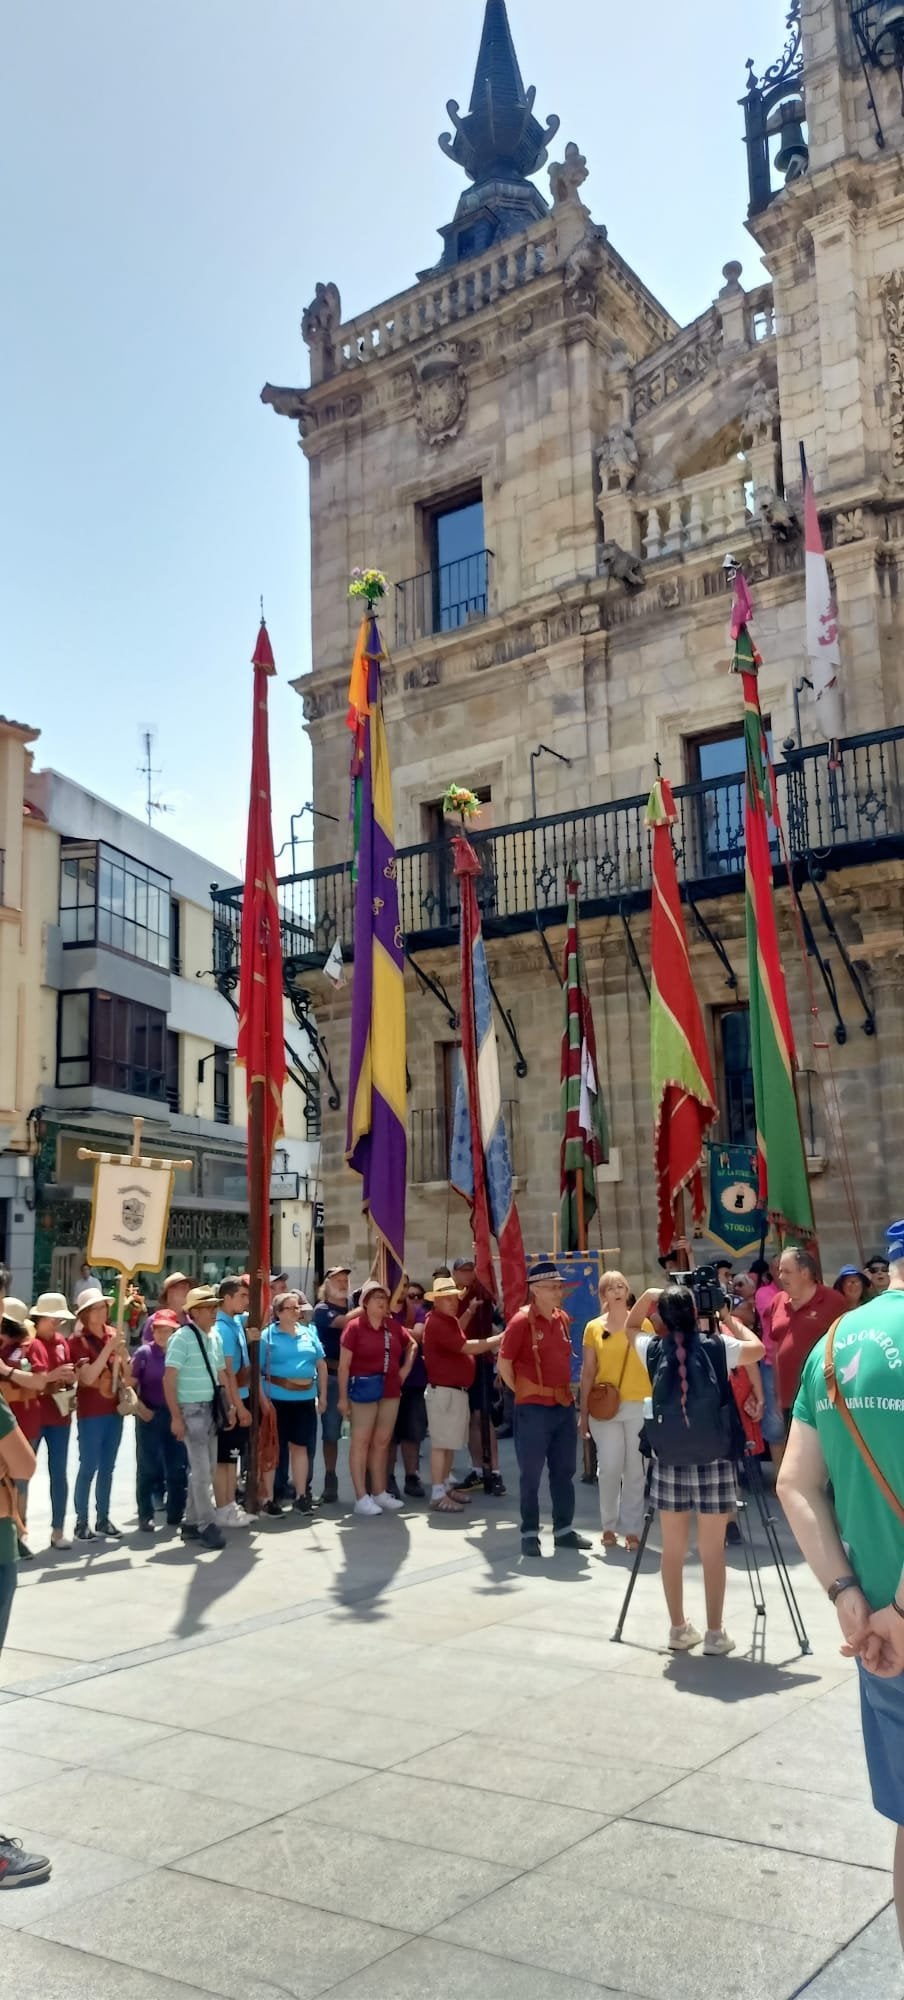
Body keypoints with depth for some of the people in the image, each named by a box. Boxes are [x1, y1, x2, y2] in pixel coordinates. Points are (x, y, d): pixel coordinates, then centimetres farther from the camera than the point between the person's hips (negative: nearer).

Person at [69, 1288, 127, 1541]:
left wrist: (122, 1351, -9)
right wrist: (108, 1348, -24)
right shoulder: (77, 1340, -9)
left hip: (115, 1409, 5)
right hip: (91, 1413, -5)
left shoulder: (113, 1334, 6)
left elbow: (127, 1372, 11)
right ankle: (81, 1522, 7)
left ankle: (103, 1518, 21)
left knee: (108, 1467, 12)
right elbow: (88, 1377, -20)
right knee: (88, 1467, -2)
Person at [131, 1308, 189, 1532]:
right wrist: (140, 1408, -15)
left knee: (177, 1467, 8)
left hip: (175, 1415, 3)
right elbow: (130, 1385, -4)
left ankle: (175, 1514, 19)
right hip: (150, 1415, -3)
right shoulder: (144, 1353, -3)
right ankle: (146, 1516, 11)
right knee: (148, 1467, 3)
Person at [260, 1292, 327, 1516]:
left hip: (305, 1398, 4)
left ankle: (301, 1495, 17)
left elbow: (321, 1365, 13)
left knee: (301, 1446, 9)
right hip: (276, 1398, -4)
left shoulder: (309, 1332, 10)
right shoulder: (268, 1335, -3)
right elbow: (257, 1369, -6)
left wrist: (322, 1395, 10)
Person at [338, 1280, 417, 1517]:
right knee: (361, 1441, 0)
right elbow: (344, 1365, -11)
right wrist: (343, 1397, -12)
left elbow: (412, 1345, 24)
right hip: (364, 1388, -6)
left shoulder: (393, 1326, 6)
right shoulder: (355, 1326, -10)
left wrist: (406, 1369, 11)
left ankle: (379, 1493, 23)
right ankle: (361, 1497, 3)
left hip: (391, 1389, 6)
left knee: (382, 1442, 13)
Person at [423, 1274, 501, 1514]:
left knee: (451, 1443, 16)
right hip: (444, 1391, -10)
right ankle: (438, 1496, -5)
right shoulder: (436, 1323, -20)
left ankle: (446, 1487, 25)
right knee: (441, 1443, -8)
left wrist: (470, 1311, 23)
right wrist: (497, 1339, -17)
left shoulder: (448, 1320, 13)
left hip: (456, 1390, 11)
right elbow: (467, 1347, -23)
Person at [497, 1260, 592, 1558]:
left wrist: (567, 1390, 15)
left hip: (564, 1405, 7)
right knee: (531, 1474, 2)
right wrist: (523, 1393, -3)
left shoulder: (562, 1318, 8)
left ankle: (564, 1530, 23)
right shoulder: (522, 1321, -12)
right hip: (533, 1408, -7)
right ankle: (529, 1534, 11)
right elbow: (504, 1363, -9)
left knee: (564, 1471, 13)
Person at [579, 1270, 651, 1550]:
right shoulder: (593, 1327, 5)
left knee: (635, 1469, 1)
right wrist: (583, 1412, 6)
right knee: (609, 1467, -4)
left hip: (639, 1405, 0)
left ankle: (632, 1529, 11)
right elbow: (588, 1372, 8)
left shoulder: (642, 1324, 3)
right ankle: (608, 1526, 13)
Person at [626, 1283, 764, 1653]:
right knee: (713, 1552, 5)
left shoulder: (652, 1350, -1)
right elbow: (758, 1349, 11)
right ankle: (714, 1633, 10)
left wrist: (649, 1295, 13)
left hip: (668, 1463, 2)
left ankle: (679, 1629, 18)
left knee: (673, 1550, 10)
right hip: (713, 1463, -2)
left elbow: (630, 1326, 21)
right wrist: (730, 1318, 15)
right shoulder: (717, 1347, -8)